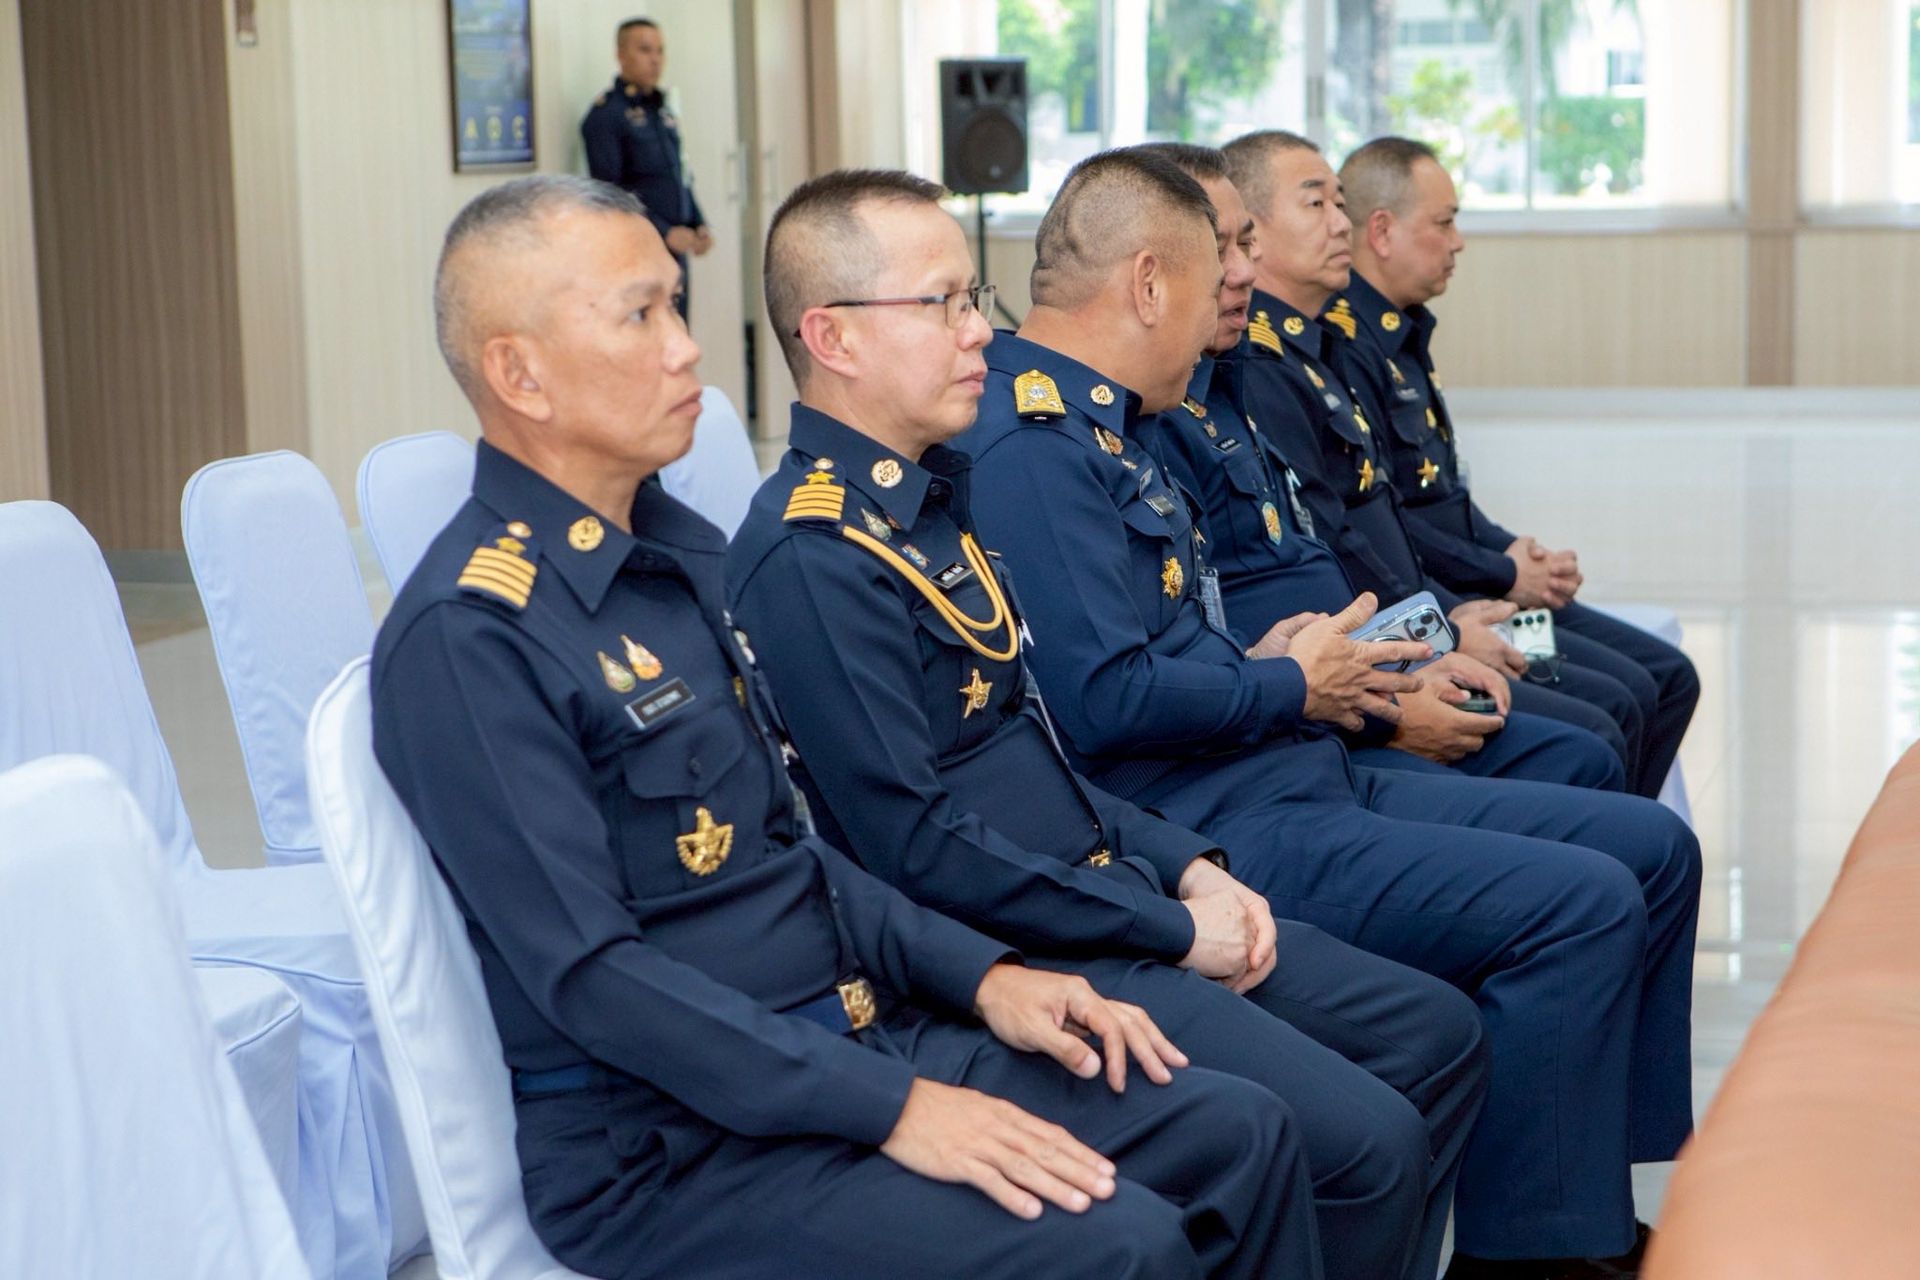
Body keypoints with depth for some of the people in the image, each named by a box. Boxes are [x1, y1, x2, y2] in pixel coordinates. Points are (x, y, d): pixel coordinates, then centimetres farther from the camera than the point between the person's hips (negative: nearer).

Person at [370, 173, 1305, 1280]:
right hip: (670, 1143, -8)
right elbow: (591, 974, -20)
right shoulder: (466, 637, -16)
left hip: (860, 1038, 9)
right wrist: (890, 1107, -22)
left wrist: (979, 975, 5)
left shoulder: (680, 551, 12)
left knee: (1241, 1137, -2)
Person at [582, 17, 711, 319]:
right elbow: (610, 190, -14)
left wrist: (699, 225, 7)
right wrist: (664, 232, -18)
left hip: (675, 247, 7)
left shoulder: (663, 111, 18)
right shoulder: (606, 114, -7)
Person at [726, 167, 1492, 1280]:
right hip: (1005, 960, -10)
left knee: (1438, 1034, 9)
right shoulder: (812, 554, -18)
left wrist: (1186, 865, 7)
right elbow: (916, 847, -23)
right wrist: (1168, 927, -15)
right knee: (1364, 1143, -19)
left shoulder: (929, 498, 13)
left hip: (1102, 899, 10)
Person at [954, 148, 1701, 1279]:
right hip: (1210, 828, -11)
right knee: (1580, 903, -21)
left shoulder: (1095, 423, 17)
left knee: (1653, 847, 8)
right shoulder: (1030, 449, -16)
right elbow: (1101, 701, -25)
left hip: (1295, 775, 11)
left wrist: (1267, 657, 6)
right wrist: (1289, 687, -10)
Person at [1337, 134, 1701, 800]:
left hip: (1478, 589, 11)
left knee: (1670, 676, 7)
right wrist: (1502, 574, -13)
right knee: (1625, 695, -18)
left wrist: (1514, 552, 4)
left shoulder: (1401, 334, 17)